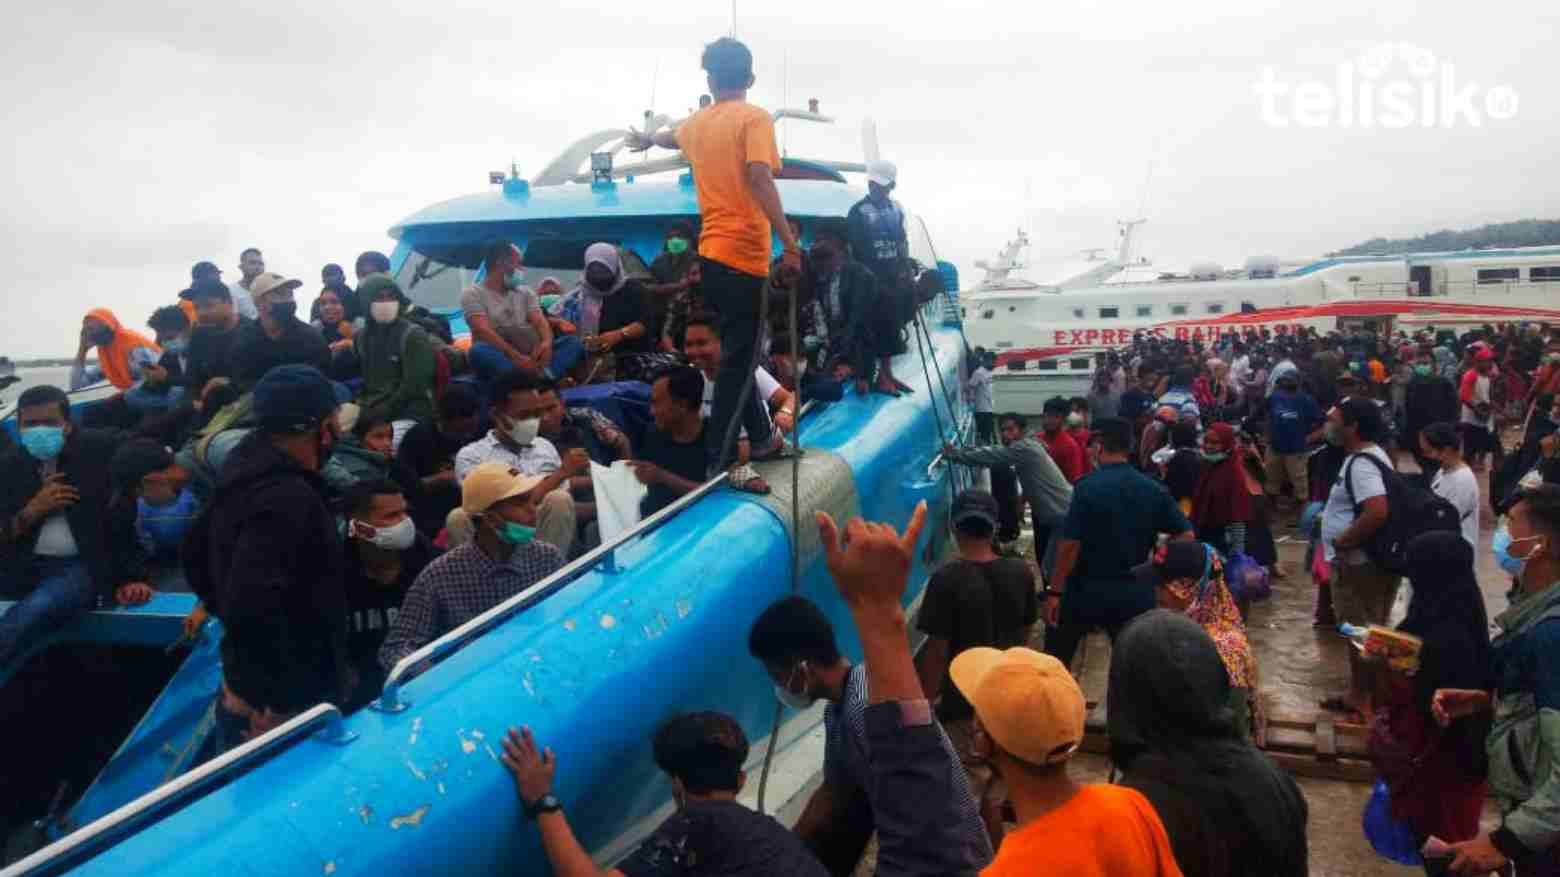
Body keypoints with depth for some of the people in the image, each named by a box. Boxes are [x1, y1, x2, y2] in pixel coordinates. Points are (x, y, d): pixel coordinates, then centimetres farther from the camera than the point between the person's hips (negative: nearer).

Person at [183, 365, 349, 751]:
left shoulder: (247, 475, 6)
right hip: (287, 707, -9)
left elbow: (195, 552, 21)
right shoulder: (289, 498, -25)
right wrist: (281, 700, -26)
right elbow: (252, 603, -35)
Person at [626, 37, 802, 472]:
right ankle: (719, 461, 0)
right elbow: (758, 178, -22)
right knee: (738, 358, -3)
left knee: (739, 353, 18)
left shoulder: (696, 124, 16)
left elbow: (669, 137, 40)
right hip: (743, 255, -7)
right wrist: (789, 243, -25)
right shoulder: (754, 117, -6)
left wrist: (647, 139, 64)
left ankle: (760, 438, 28)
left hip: (711, 254, 8)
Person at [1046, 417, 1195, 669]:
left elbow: (1070, 544, -17)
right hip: (1134, 592, 4)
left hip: (1086, 589, -4)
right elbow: (1186, 535, 1)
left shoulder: (1088, 487, -14)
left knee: (1055, 662, 12)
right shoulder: (1154, 489, 0)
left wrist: (1055, 591, -12)